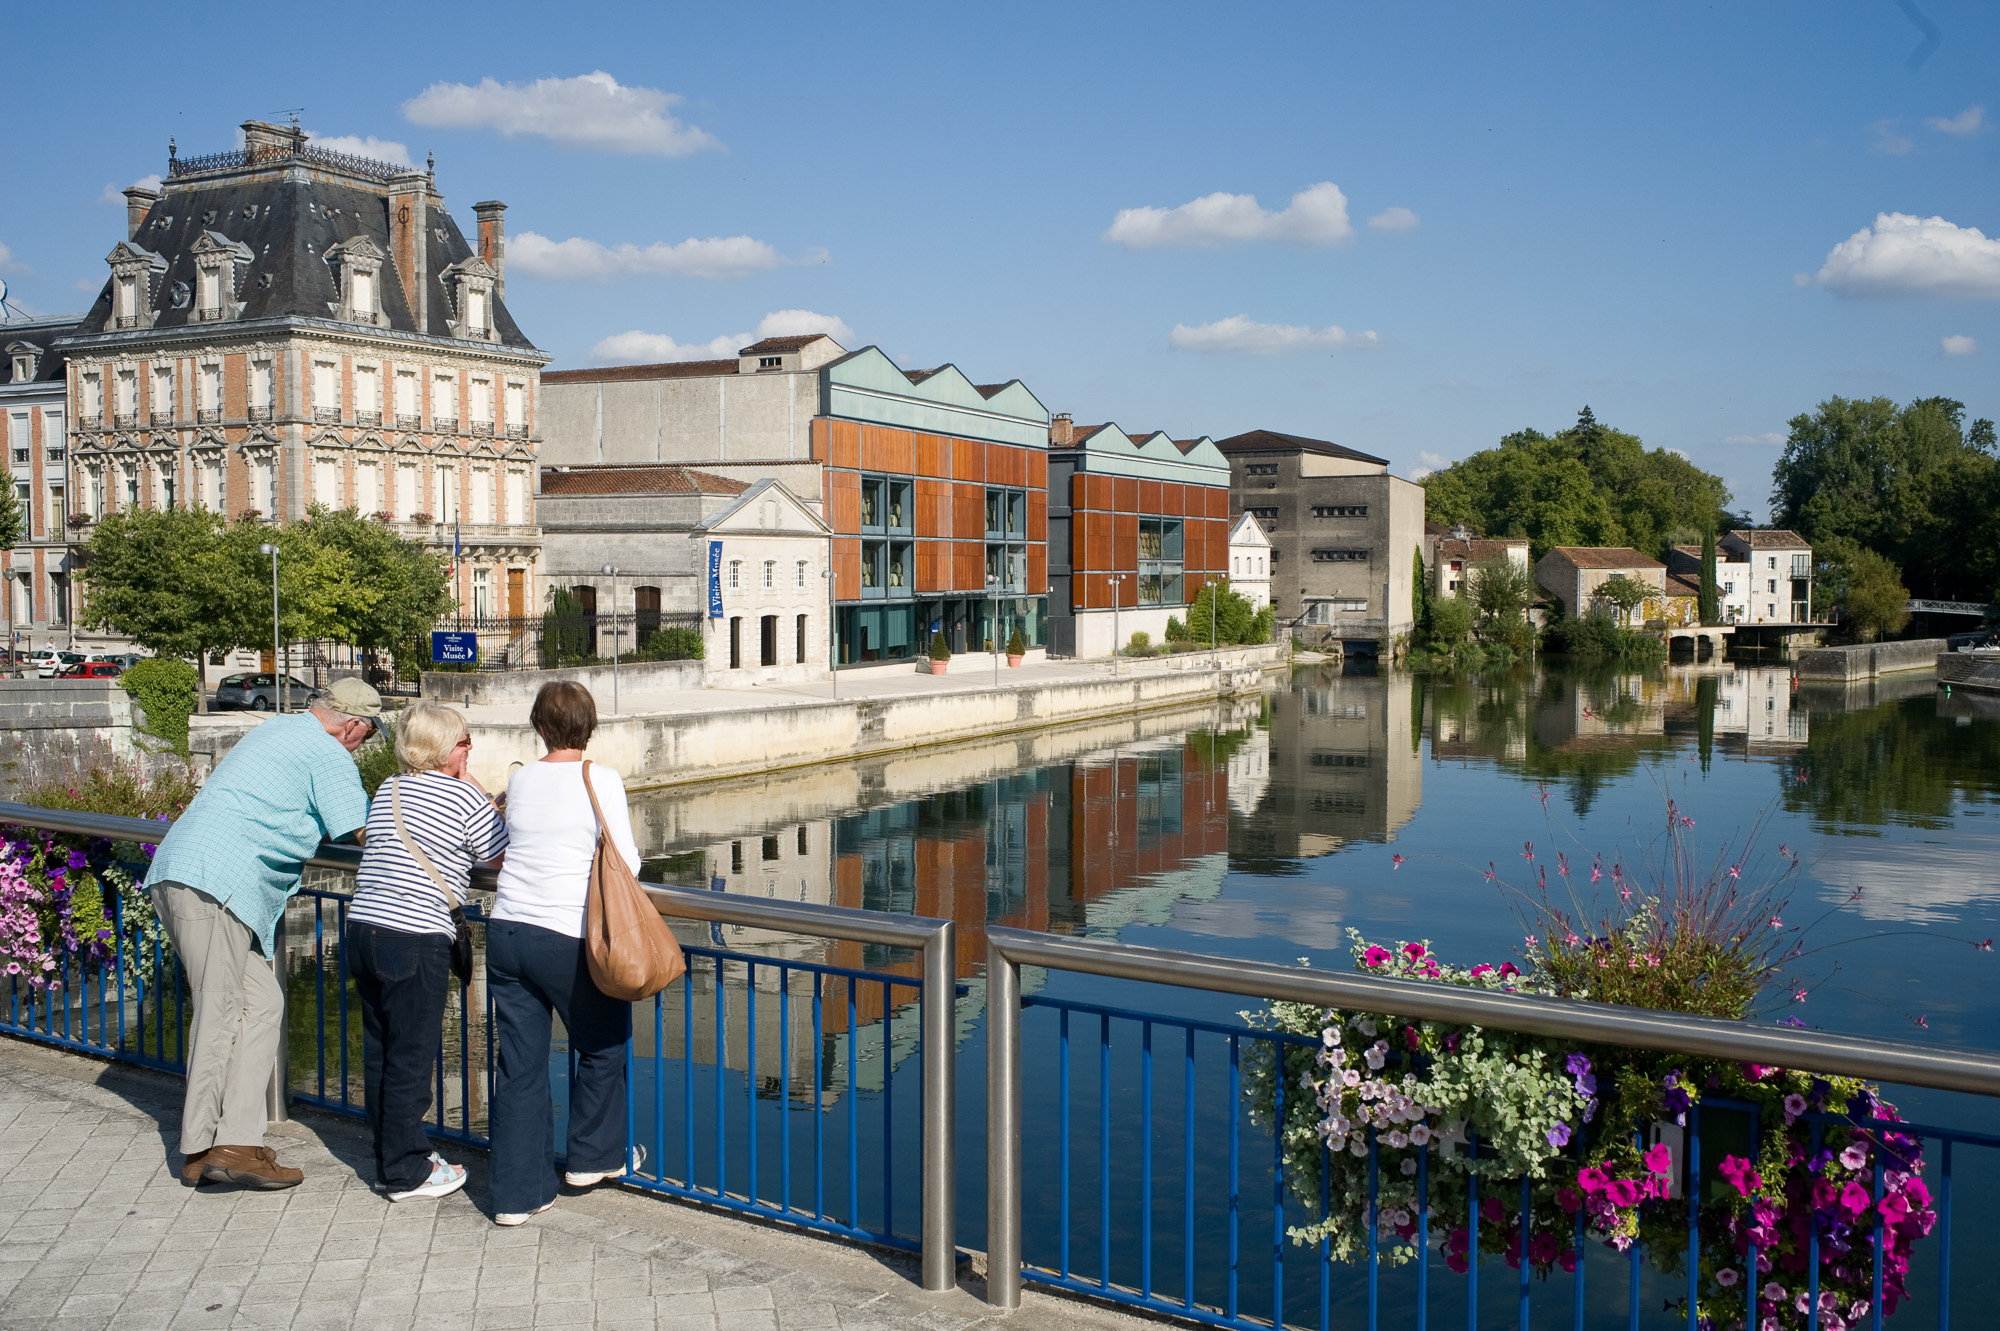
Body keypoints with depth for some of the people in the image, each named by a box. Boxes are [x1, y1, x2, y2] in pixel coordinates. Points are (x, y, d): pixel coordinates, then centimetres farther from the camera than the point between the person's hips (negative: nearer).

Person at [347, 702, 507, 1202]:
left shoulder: (387, 790, 15)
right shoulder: (465, 796, -6)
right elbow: (504, 857, -1)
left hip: (362, 930, 7)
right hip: (416, 940, -7)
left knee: (379, 1052, 15)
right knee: (410, 1057, 2)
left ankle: (390, 1157, 28)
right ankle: (407, 1173, 11)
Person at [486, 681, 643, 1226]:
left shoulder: (519, 779, 8)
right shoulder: (601, 779, -5)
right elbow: (626, 864, -6)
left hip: (505, 934, 5)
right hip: (565, 939, -5)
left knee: (519, 1063, 10)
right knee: (603, 1045, 19)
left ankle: (518, 1192, 13)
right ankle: (593, 1156, 29)